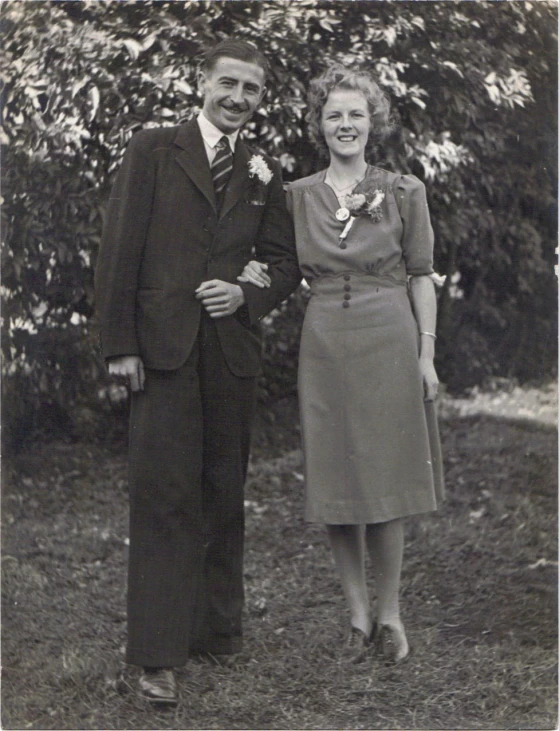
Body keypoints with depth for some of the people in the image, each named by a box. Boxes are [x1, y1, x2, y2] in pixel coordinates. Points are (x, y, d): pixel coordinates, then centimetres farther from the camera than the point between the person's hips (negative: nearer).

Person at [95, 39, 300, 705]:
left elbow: (285, 262, 17)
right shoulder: (153, 150, 3)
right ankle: (158, 654, -2)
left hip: (233, 347, 4)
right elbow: (119, 250, -1)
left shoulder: (264, 175, 14)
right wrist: (119, 344, -8)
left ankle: (218, 628, 21)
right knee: (164, 494, -6)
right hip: (163, 345, -4)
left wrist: (248, 293, -5)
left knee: (224, 494, 9)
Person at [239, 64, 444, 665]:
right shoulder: (296, 196, 7)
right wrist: (258, 276, -6)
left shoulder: (405, 192, 2)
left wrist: (427, 352, -2)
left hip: (390, 343, -2)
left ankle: (389, 612, 16)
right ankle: (358, 614, 17)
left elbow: (421, 276, 3)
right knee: (334, 481, 4)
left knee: (385, 480, 1)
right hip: (325, 345, 2)